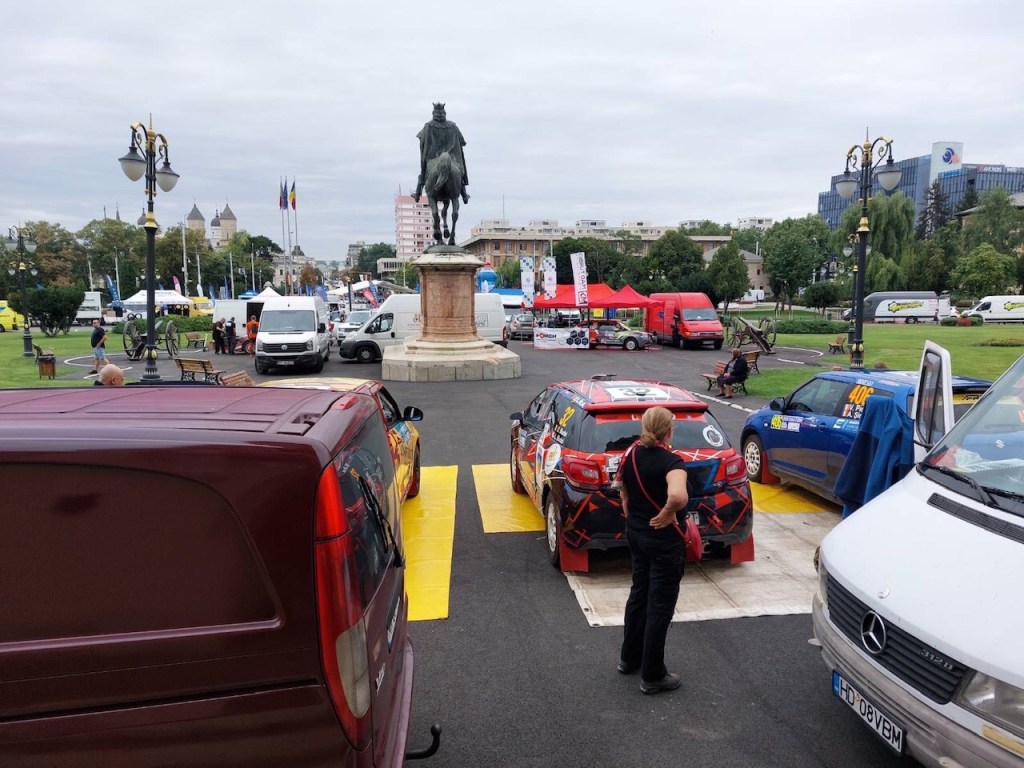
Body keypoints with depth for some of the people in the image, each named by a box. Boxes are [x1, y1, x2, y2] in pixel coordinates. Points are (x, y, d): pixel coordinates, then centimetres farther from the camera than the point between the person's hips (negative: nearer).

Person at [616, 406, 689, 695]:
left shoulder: (631, 454, -1)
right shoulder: (671, 462, -22)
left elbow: (622, 486, 12)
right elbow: (678, 496, -40)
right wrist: (668, 513, -21)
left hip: (636, 534, 7)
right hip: (664, 540, -7)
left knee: (639, 593, 23)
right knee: (660, 604, 5)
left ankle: (629, 657, 38)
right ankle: (653, 676, 17)